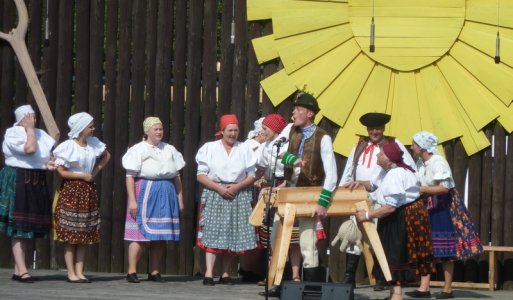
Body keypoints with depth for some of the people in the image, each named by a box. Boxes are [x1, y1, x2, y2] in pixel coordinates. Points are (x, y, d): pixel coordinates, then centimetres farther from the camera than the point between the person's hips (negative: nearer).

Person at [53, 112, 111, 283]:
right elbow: (61, 171, -13)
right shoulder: (67, 147, -12)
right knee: (71, 235, -3)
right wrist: (82, 175, -10)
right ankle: (71, 273, -1)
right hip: (71, 191, -6)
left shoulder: (94, 143, 4)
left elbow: (107, 156, 22)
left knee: (85, 236, 5)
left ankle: (80, 272, 8)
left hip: (89, 191, 6)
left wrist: (97, 170, 7)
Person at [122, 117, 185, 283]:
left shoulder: (170, 150, 15)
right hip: (145, 193, -5)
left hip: (167, 195, 5)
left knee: (161, 236, 4)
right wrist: (132, 200, -12)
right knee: (140, 233, -8)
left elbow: (176, 176, 17)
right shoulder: (138, 149, 0)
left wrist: (180, 199, 11)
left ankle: (154, 272, 11)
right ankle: (132, 272, -4)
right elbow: (130, 177, -5)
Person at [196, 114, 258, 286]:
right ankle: (209, 274, -16)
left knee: (233, 235, 2)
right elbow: (201, 175, 0)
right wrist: (219, 188, -12)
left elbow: (252, 176, 7)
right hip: (214, 195, -2)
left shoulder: (245, 149, 8)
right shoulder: (209, 148, 3)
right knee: (213, 233, -11)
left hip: (239, 196, 2)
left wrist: (236, 187, -10)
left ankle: (225, 274, 8)